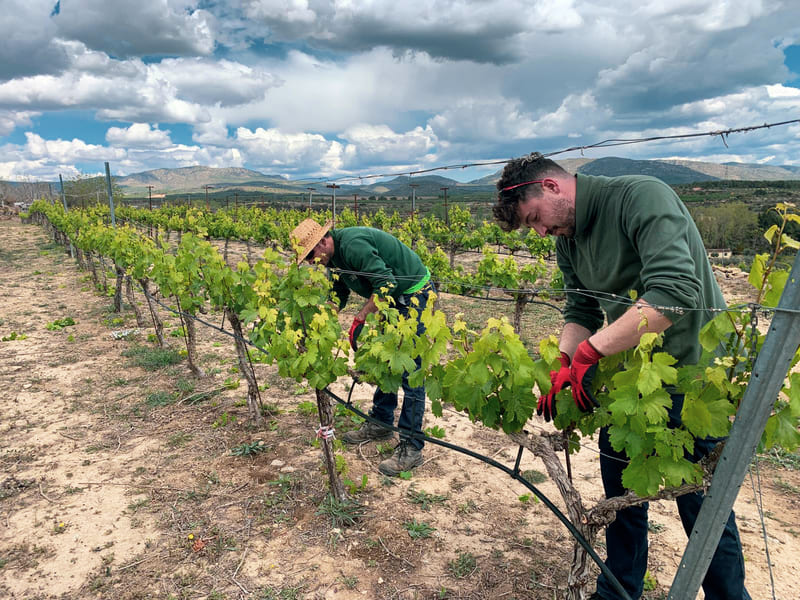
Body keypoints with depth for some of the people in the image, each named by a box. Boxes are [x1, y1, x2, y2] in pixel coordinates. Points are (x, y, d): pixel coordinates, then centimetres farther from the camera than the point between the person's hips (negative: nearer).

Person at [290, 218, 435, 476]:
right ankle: (381, 423, 33)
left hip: (414, 295, -10)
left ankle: (411, 448, -1)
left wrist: (359, 319, -24)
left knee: (409, 371, -8)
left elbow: (385, 283, -29)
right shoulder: (336, 256, 8)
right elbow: (337, 297, 16)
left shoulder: (353, 245, -25)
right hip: (392, 299, 11)